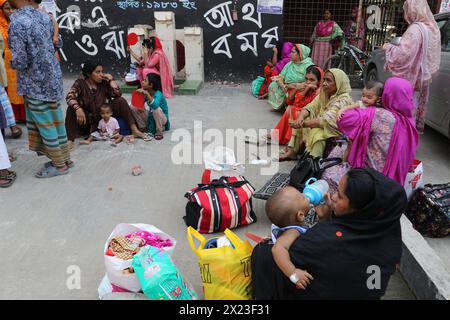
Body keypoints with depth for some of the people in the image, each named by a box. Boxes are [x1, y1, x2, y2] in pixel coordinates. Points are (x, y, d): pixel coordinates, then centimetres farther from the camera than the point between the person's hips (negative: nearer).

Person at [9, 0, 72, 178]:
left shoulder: (16, 23, -19)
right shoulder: (44, 16, 3)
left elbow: (20, 62, -18)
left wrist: (12, 62, 2)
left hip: (36, 84, -7)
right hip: (53, 78, 7)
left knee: (45, 125, 5)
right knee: (56, 121, 15)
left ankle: (59, 165, 15)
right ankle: (64, 158, 26)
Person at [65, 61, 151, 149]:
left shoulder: (104, 83, 0)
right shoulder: (80, 83, -7)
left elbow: (117, 94, -14)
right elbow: (69, 96, -24)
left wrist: (111, 79, -11)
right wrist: (78, 109, -41)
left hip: (103, 119, 2)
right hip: (86, 120, -2)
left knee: (120, 101, -14)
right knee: (72, 109, -30)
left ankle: (134, 130, -23)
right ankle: (70, 140, -39)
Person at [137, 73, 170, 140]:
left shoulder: (158, 94, -26)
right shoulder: (146, 93, -5)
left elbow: (155, 105, -47)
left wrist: (147, 94, -50)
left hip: (162, 118, -8)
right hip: (151, 118, 8)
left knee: (156, 109, -38)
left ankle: (159, 132, -19)